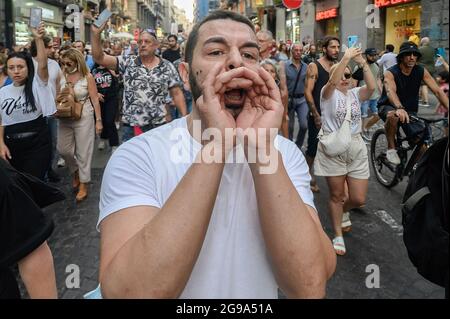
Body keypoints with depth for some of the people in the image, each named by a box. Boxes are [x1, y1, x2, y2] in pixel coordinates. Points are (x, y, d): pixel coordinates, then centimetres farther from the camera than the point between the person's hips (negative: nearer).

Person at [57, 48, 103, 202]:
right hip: (65, 119, 5)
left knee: (83, 152, 2)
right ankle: (75, 172, 37)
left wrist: (98, 120, -9)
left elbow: (95, 100, -7)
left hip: (83, 118, -4)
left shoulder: (87, 77, -8)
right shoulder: (61, 76, 2)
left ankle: (83, 185, 14)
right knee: (63, 150, 9)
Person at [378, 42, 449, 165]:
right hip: (388, 107, -4)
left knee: (422, 147, -8)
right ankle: (391, 149, -19)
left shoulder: (421, 71, -7)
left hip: (410, 111, 4)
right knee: (393, 116, -41)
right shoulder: (391, 73, -19)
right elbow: (391, 91, -38)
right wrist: (399, 108, -58)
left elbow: (437, 91, -13)